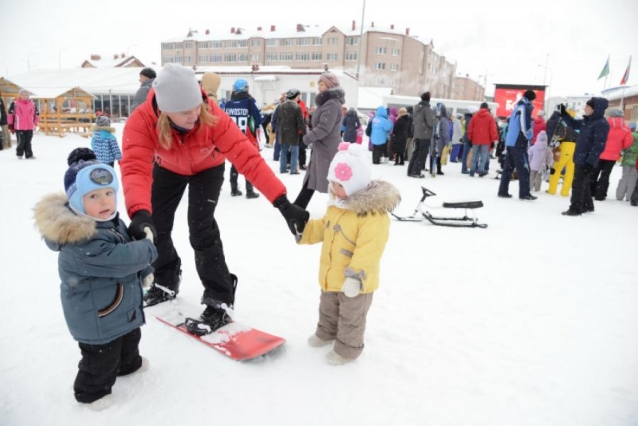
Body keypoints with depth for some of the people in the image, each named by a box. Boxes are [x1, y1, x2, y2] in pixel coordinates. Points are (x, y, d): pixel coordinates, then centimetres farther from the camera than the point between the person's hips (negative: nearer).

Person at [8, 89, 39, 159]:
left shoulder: (32, 104, 7)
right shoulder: (14, 104, -1)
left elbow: (36, 115, 18)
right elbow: (10, 114, 3)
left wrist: (35, 124, 14)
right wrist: (10, 125, 5)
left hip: (29, 127, 3)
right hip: (19, 127, -3)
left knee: (28, 142, 7)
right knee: (21, 141, -3)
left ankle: (29, 155, 11)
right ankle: (19, 154, 12)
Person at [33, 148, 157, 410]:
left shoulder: (110, 221, -1)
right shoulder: (81, 241, -34)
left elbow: (125, 250, 13)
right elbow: (118, 260, -37)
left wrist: (144, 270, 5)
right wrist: (148, 248, -24)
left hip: (123, 305, 9)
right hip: (96, 316, -9)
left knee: (130, 338, 31)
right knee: (102, 357, 11)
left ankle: (128, 363, 58)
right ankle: (91, 391, 36)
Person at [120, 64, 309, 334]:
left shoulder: (212, 116, -39)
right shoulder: (141, 122, -38)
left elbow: (247, 156, -44)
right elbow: (135, 168, -50)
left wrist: (281, 201, -53)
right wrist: (140, 212, -71)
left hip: (207, 168, -2)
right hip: (168, 169, 3)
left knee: (201, 229, -16)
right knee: (155, 226, 9)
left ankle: (219, 302, -4)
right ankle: (166, 283, 35)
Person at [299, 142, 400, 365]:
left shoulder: (374, 214, -29)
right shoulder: (336, 204, 1)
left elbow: (369, 249, -32)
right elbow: (323, 227, 14)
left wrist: (356, 276, -34)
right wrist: (304, 230, 1)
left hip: (353, 282, -9)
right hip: (330, 276, 9)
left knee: (351, 318, 14)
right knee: (328, 309, 30)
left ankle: (347, 348, 34)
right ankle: (326, 332, 54)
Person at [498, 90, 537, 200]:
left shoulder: (517, 107, 20)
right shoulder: (526, 107, -7)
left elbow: (510, 123, 23)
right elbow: (525, 126, -17)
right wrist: (530, 137, -1)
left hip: (510, 142, 9)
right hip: (518, 143, -9)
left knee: (508, 167, 10)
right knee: (524, 168, -4)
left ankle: (503, 191, 10)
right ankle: (524, 193, -3)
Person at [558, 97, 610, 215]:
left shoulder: (601, 124, -17)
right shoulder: (587, 121, 10)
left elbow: (599, 145, -21)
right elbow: (574, 124, 27)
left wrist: (590, 162, -25)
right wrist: (563, 113, 15)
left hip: (587, 161, -9)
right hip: (581, 159, 9)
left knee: (578, 184, -6)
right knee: (584, 183, 19)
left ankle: (575, 209, 1)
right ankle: (587, 205, 31)